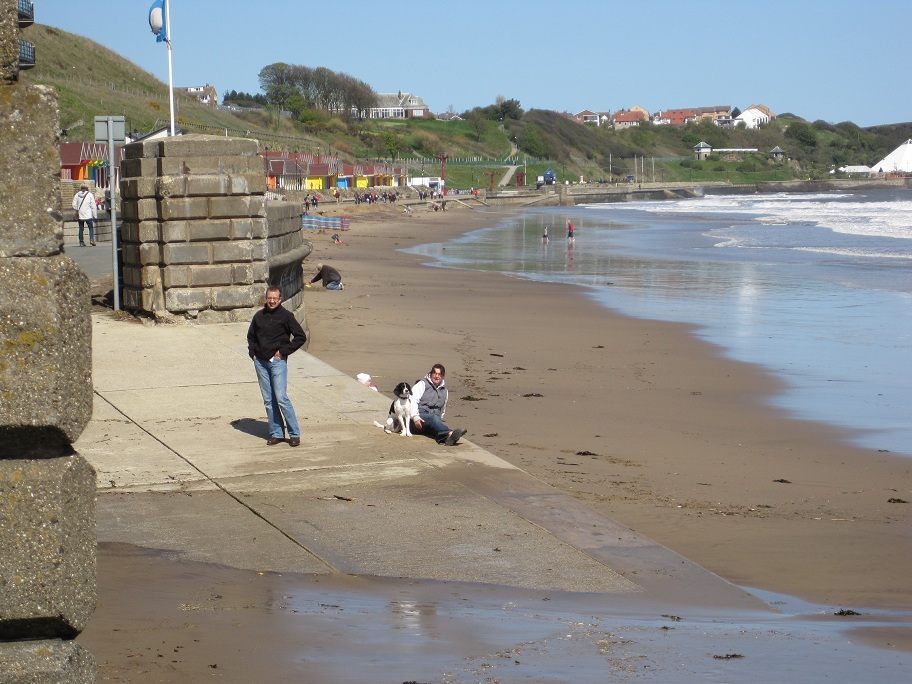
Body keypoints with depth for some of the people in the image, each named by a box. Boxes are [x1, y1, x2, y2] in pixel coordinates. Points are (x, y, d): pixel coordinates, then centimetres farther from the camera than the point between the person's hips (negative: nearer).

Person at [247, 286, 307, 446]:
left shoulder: (286, 316, -4)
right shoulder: (259, 316, 10)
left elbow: (301, 337, -3)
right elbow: (251, 336, 26)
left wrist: (284, 351, -8)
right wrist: (252, 352, 10)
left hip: (277, 361, -5)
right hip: (260, 362, 5)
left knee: (281, 398, -11)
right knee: (268, 400, 6)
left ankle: (294, 433, -4)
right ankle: (276, 433, 12)